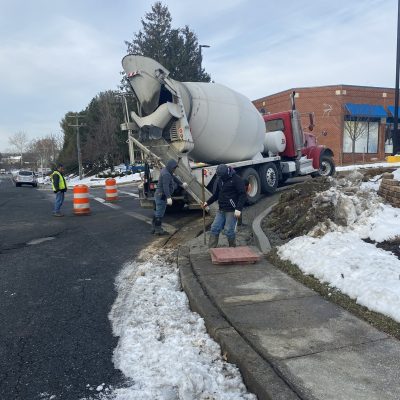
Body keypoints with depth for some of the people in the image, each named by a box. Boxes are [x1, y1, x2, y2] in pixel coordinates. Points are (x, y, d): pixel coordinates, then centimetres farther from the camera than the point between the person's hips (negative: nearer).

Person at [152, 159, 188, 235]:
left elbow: (174, 177, 26)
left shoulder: (166, 170, 10)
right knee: (160, 214, -4)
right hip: (162, 196, -11)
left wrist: (181, 183, 37)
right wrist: (168, 197, -42)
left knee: (157, 213, 17)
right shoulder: (166, 174, -22)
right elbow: (165, 187, -33)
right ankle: (158, 230, 3)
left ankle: (154, 228, 26)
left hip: (159, 195, 11)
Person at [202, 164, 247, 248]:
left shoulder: (236, 179, -11)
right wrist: (208, 202, 11)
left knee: (229, 230, -7)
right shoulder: (219, 179, 10)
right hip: (221, 210, 7)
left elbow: (243, 195, -13)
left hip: (232, 211, -7)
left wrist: (238, 209, -21)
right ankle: (211, 250, 9)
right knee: (214, 228, 3)